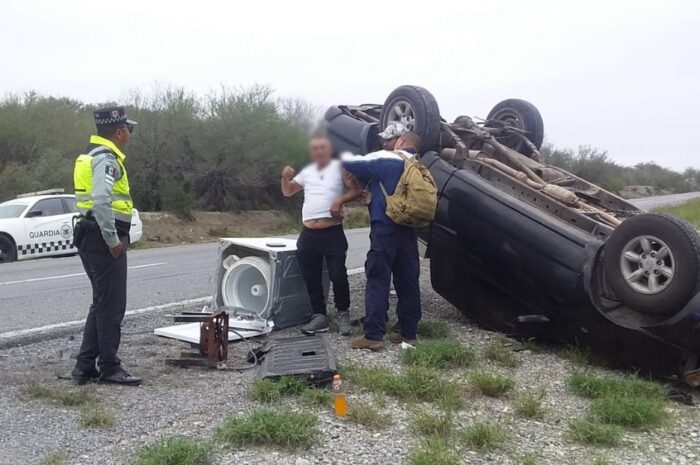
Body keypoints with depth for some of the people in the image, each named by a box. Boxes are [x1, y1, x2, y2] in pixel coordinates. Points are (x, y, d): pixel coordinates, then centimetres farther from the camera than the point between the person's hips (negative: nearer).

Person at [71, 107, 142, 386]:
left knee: (102, 304, 15)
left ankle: (85, 367, 19)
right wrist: (112, 239, -21)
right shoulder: (105, 158, -14)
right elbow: (102, 201, -27)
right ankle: (109, 369, 5)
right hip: (103, 240, -10)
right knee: (111, 306, -3)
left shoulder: (92, 156, 18)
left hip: (90, 237, 10)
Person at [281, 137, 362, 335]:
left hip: (333, 233, -5)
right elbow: (288, 191, 19)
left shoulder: (339, 168, 1)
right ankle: (319, 316, 16)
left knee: (338, 276, -3)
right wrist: (285, 177, -1)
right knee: (311, 278, 7)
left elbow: (356, 191, -4)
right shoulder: (307, 172, 15)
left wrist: (340, 201, -19)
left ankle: (343, 314, 14)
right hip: (308, 234, 5)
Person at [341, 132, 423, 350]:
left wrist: (345, 156, 19)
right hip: (408, 231, 6)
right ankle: (409, 333, 14)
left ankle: (373, 335, -6)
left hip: (385, 229, -6)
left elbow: (350, 163, -4)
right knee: (408, 281, 9)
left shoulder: (386, 159, -6)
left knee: (378, 281, -4)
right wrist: (372, 196, 28)